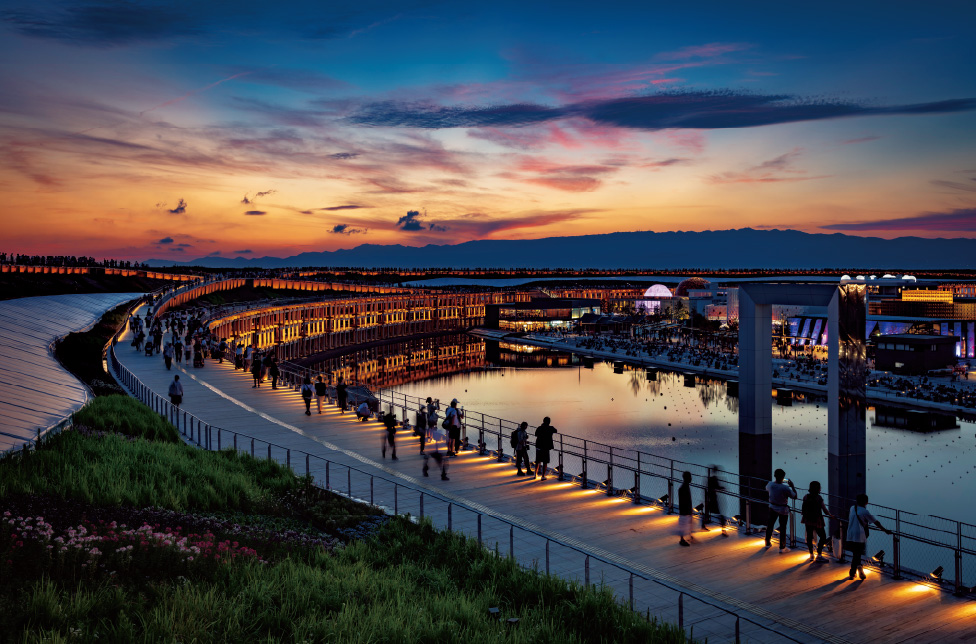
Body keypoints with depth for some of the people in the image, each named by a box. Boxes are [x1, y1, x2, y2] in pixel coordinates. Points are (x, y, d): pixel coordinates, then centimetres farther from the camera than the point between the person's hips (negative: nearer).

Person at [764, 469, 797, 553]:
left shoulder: (770, 484, -13)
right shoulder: (785, 488, -26)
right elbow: (794, 496, -15)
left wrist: (776, 481, 14)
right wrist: (792, 486, -5)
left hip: (772, 507, 4)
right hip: (783, 509, -4)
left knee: (770, 524, 20)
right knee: (783, 528, 7)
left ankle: (767, 543, 35)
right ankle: (782, 547, 13)